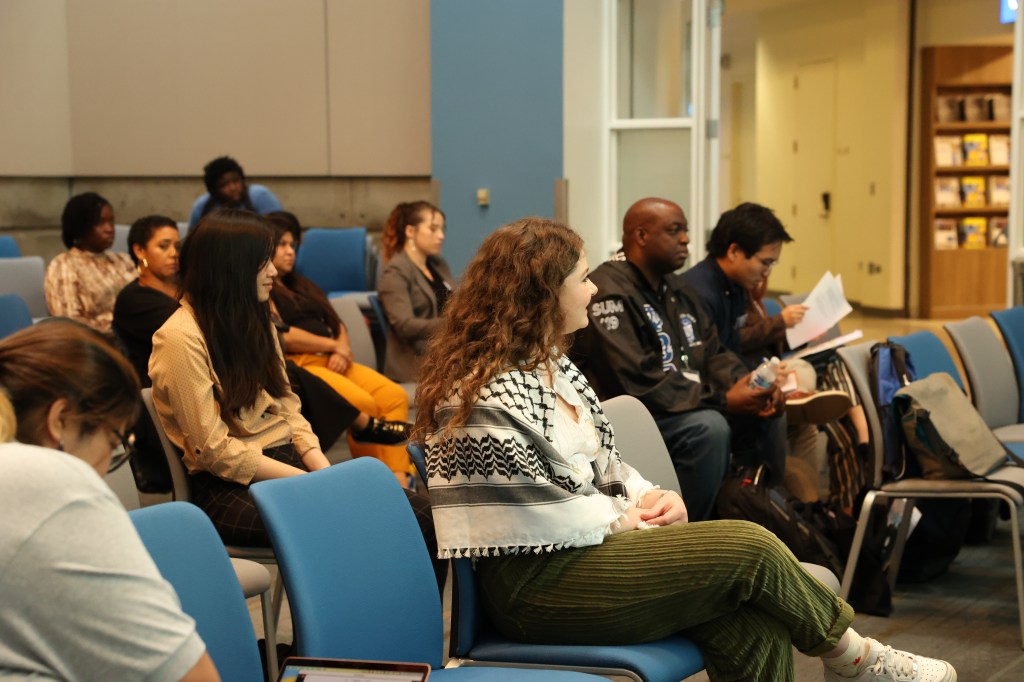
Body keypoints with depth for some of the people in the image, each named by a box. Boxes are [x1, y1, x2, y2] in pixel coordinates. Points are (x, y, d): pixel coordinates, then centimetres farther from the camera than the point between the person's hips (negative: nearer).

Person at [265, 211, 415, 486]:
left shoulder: (301, 285, 27)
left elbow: (337, 324, 23)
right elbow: (281, 335, -12)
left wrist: (342, 350, -1)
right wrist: (334, 346, -3)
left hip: (331, 360, 9)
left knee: (395, 396, -15)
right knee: (362, 403, -30)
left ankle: (398, 480, -25)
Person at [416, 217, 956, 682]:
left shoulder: (549, 365, 14)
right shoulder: (482, 398, -17)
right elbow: (526, 516, -19)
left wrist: (646, 497, 0)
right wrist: (622, 521, -9)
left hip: (580, 550, 9)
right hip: (536, 583, -9)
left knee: (754, 623, -16)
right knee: (750, 548, -14)